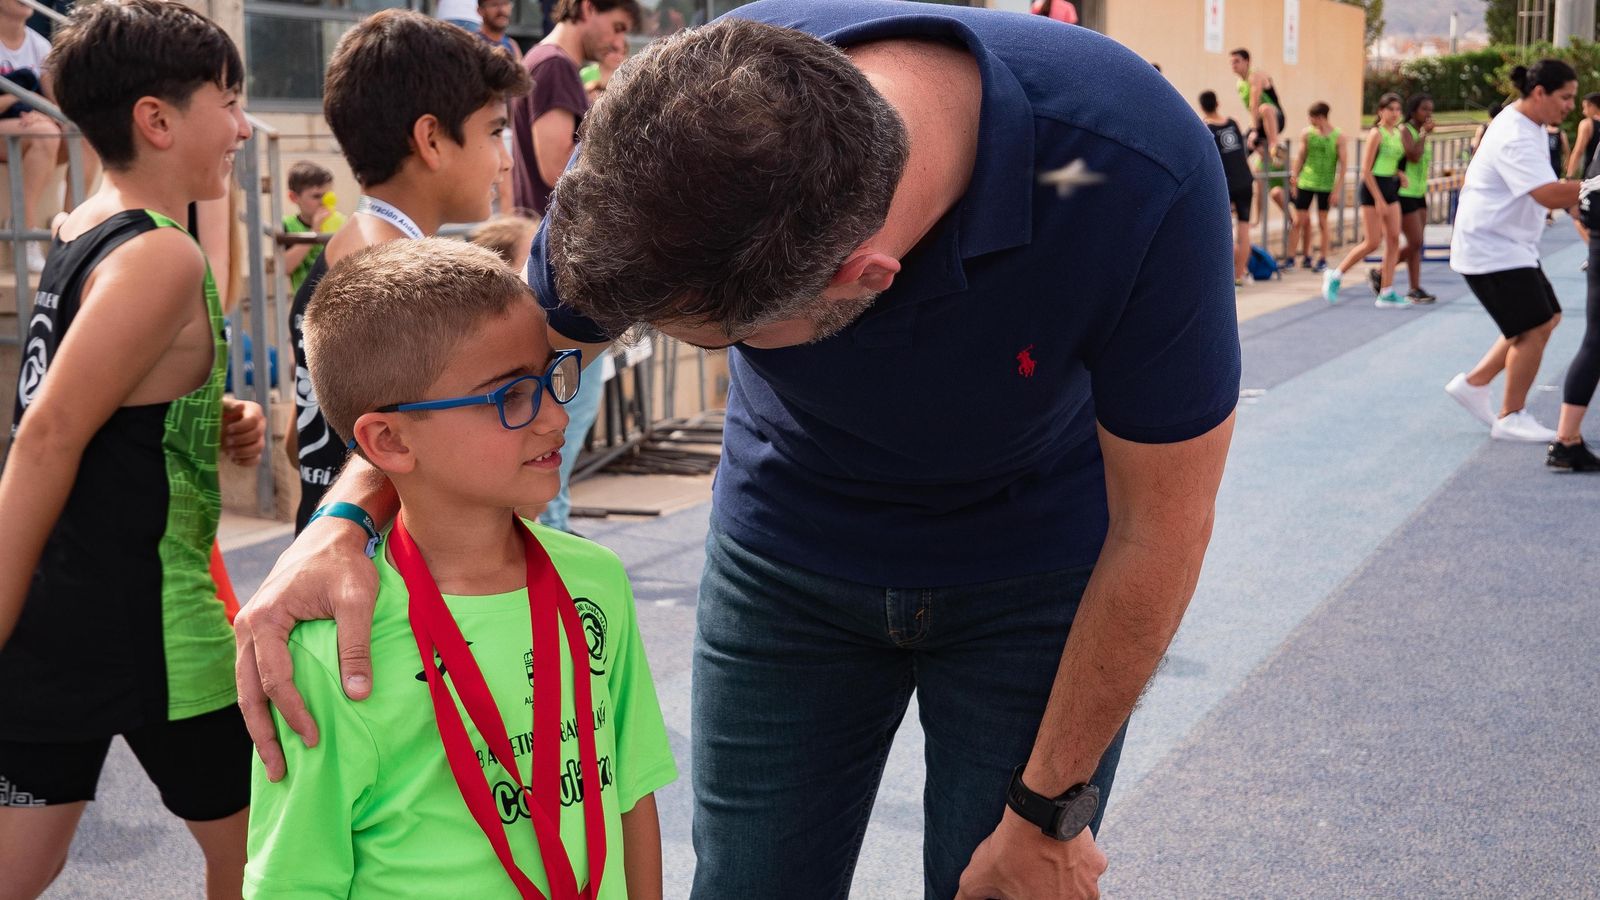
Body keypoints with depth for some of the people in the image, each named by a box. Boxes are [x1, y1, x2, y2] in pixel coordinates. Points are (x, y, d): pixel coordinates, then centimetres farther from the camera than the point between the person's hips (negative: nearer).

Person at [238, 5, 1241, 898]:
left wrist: (1049, 815, -12)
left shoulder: (1138, 179, -36)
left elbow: (1159, 528, -21)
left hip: (1033, 569, -2)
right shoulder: (699, 118, -28)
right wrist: (349, 516, -26)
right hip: (791, 556, 2)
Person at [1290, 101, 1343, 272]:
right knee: (1302, 220, 3)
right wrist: (1294, 181, 7)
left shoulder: (1338, 137, -6)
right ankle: (1306, 257, 17)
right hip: (1305, 182, 2)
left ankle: (1323, 260, 9)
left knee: (1322, 222, 1)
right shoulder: (1307, 133, 1)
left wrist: (1337, 190, -9)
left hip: (1326, 186, -2)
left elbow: (1342, 165, -5)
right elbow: (1300, 158, 8)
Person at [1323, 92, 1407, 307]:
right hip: (1373, 187, -8)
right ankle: (1335, 275, 10)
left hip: (1390, 187, 8)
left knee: (1393, 239, 2)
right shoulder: (1376, 134, -12)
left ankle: (1386, 293, 5)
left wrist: (1400, 173, 1)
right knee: (1372, 242, -7)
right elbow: (1366, 170, -16)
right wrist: (1378, 199, -18)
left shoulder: (1398, 133, 10)